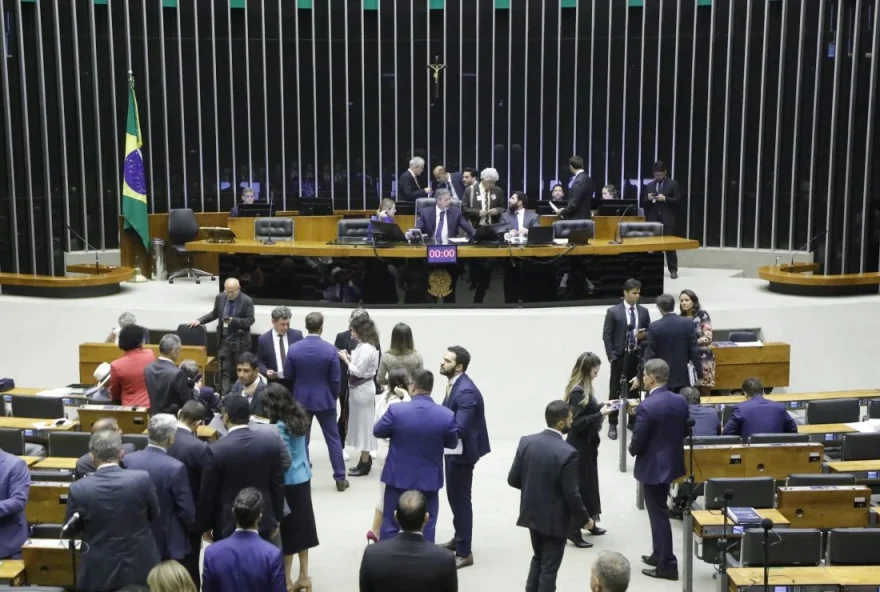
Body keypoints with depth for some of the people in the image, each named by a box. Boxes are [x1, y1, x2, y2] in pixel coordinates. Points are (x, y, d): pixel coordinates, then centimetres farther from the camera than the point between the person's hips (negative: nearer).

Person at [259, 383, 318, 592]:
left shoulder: (281, 427, -21)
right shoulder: (298, 418, 3)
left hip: (288, 484, -8)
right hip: (303, 479, 8)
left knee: (287, 531, 4)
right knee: (300, 527, 16)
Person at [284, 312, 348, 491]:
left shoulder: (293, 349, -11)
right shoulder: (330, 350, -15)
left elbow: (288, 375, 0)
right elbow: (335, 379, -9)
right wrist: (334, 397, 9)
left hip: (301, 399, 1)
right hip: (325, 399, -1)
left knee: (301, 439, 12)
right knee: (333, 439, 9)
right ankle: (340, 478, 13)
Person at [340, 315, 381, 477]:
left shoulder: (366, 348, -22)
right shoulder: (365, 346, 8)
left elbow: (358, 371, -22)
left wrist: (345, 359, -13)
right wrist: (350, 357, 1)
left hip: (362, 389, -10)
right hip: (360, 388, 10)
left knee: (363, 424, -1)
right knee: (361, 424, 15)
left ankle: (364, 464, 9)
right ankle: (365, 460, 25)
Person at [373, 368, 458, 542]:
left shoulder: (396, 410, -18)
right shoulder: (447, 415, -14)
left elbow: (377, 431, -2)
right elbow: (453, 443, 2)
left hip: (398, 476, 0)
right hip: (429, 479, 1)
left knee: (390, 524, 14)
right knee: (426, 527, 13)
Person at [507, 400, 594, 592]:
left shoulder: (526, 442, -8)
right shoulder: (568, 453, -24)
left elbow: (513, 479, -3)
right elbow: (571, 494, -20)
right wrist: (585, 519, -4)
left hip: (531, 513, 6)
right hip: (555, 519, -6)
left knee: (538, 557, 26)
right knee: (549, 567, 10)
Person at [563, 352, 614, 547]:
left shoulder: (583, 389, 6)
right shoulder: (577, 392, -23)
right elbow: (577, 422, -24)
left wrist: (602, 406, 8)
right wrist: (600, 415, -26)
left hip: (586, 443, 10)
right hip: (580, 446, -10)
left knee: (588, 483, 18)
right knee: (579, 485, -2)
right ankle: (574, 530, 6)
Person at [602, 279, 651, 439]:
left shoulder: (644, 311, 6)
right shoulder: (613, 311, -4)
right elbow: (606, 336, -5)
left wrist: (644, 335, -10)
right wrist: (611, 356, -11)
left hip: (637, 356, 3)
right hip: (620, 356, -3)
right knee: (615, 391, 2)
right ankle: (613, 424, 10)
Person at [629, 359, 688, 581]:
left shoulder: (646, 407, -24)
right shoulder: (681, 401, -2)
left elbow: (637, 443, -19)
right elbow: (684, 432, 8)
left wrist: (632, 449, 3)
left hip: (653, 467, -8)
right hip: (672, 462, 8)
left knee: (658, 514, 3)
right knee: (659, 511, 22)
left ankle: (668, 565, 11)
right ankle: (659, 554, 34)